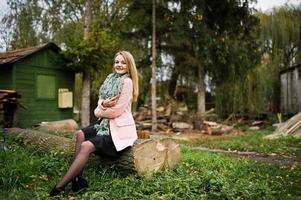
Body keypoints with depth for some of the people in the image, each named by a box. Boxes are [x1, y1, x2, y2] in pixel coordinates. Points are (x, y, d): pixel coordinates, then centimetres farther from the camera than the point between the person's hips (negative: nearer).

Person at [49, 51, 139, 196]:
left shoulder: (127, 82, -12)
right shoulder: (111, 79, 13)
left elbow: (116, 110, -17)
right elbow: (99, 107, 10)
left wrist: (100, 111, 0)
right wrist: (103, 104, -14)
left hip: (119, 128, -9)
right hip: (106, 123, 9)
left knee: (86, 146, -20)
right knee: (81, 134, -8)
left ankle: (60, 187, -15)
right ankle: (77, 178, -11)